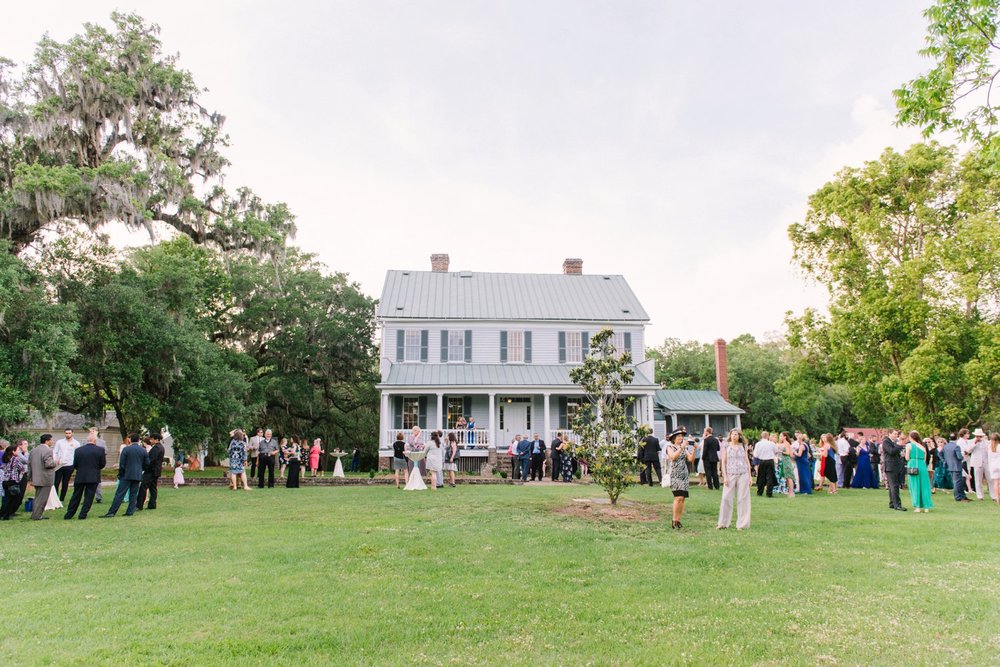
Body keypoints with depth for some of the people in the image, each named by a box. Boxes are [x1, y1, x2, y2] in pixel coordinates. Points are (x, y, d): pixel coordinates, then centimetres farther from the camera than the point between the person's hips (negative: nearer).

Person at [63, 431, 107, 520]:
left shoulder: (78, 450, 0)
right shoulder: (100, 450, -7)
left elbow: (75, 465, 3)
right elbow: (103, 464, -4)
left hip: (80, 477, 3)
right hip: (93, 477, -3)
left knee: (76, 497, 14)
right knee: (89, 497, 5)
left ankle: (68, 515, 19)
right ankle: (82, 515, 4)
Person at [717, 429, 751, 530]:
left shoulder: (743, 446, 10)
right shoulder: (726, 446, 5)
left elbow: (747, 461, 12)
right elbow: (723, 462, 3)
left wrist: (749, 476, 6)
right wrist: (725, 476, -5)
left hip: (743, 475, 1)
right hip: (730, 475, -1)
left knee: (742, 499, 2)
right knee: (726, 498, -4)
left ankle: (742, 523, 10)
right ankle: (723, 523, 5)